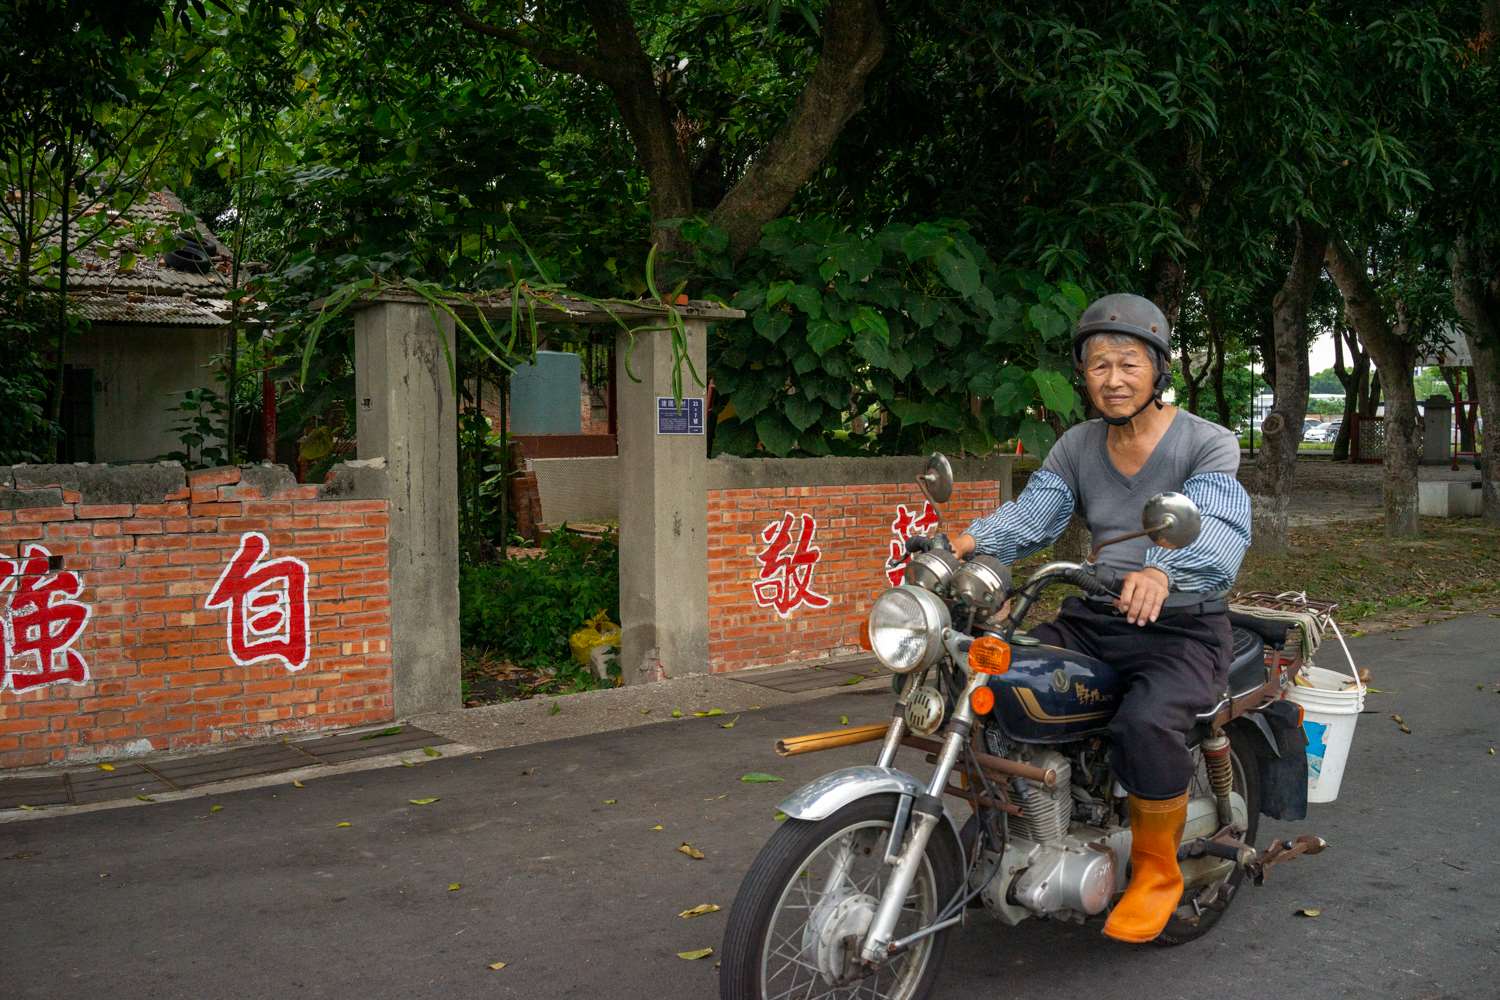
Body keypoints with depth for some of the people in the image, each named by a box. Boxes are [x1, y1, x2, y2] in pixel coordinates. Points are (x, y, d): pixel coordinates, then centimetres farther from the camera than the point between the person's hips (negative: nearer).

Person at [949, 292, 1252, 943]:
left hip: (1182, 628, -5)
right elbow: (1030, 513, -4)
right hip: (1093, 620, 6)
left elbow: (1218, 527, -26)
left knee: (1145, 722, -34)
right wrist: (974, 540, -27)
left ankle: (1157, 871, -8)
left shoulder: (1208, 444, -7)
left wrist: (1162, 570, -48)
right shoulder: (1077, 446, 10)